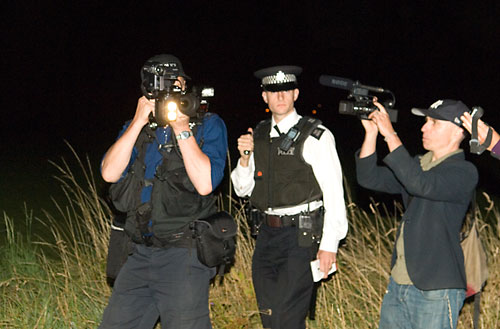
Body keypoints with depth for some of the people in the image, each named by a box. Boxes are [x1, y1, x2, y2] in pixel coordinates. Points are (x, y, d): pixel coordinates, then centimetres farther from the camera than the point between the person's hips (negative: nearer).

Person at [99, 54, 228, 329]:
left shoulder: (208, 125, -1)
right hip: (139, 253, 5)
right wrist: (139, 122, -8)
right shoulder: (135, 128, 13)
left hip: (184, 254, -5)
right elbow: (110, 173, -3)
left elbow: (205, 184, -16)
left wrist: (181, 128, -14)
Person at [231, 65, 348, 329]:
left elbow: (333, 193, -8)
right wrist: (244, 158, -4)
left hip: (301, 236, -6)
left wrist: (330, 245, -12)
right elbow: (242, 189, 15)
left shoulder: (316, 136, -7)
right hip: (267, 233, 6)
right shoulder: (258, 135, 11)